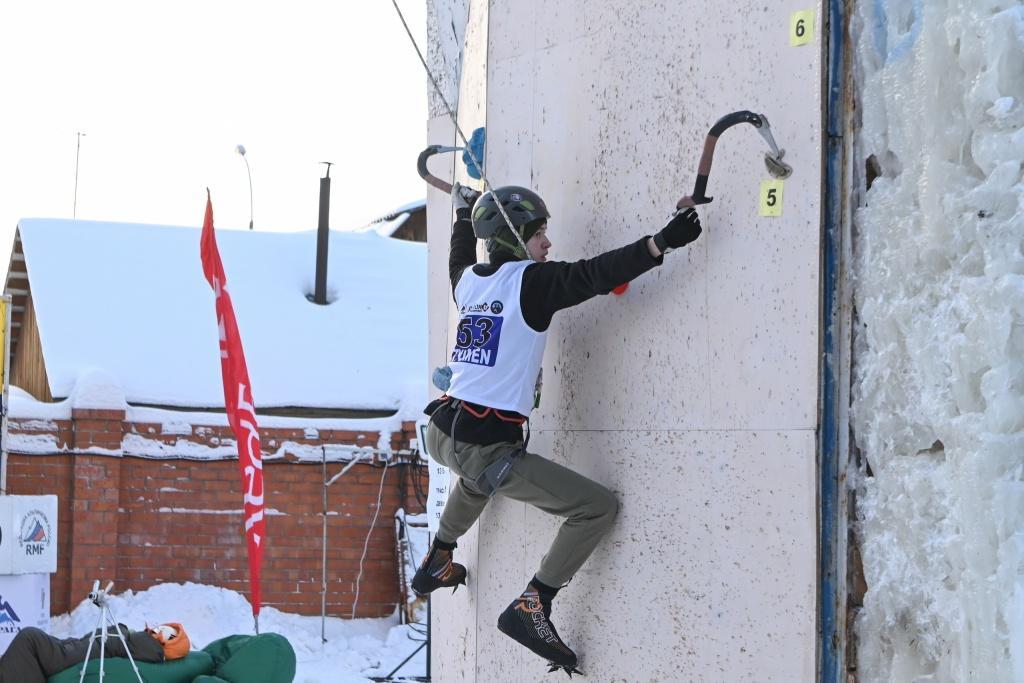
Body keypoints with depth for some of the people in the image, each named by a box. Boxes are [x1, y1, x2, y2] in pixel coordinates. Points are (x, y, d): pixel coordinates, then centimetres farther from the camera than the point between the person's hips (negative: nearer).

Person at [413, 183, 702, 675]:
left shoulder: (468, 280, 10)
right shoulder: (531, 281, -12)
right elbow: (594, 275, -23)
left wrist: (464, 215, 50)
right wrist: (661, 243, -26)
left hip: (441, 433, 8)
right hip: (489, 446, -8)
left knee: (479, 475, 44)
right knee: (597, 507, -3)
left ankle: (438, 563, 51)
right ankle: (531, 607, -8)